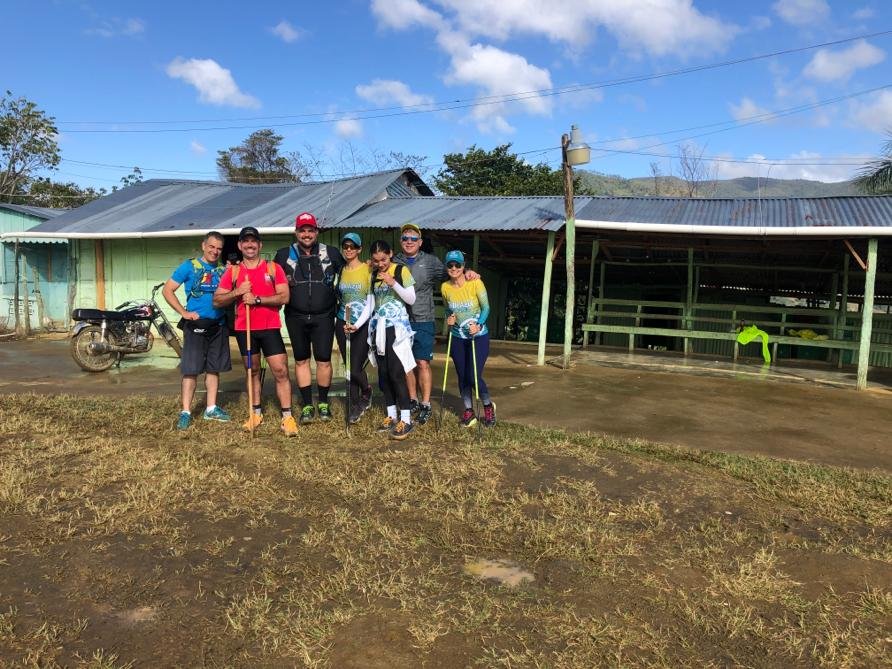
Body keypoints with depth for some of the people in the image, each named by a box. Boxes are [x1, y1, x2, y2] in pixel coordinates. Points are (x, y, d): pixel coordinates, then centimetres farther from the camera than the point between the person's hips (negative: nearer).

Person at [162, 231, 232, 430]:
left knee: (214, 368, 11)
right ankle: (186, 412, 2)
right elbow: (167, 290, -2)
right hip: (196, 324, -4)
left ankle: (211, 409, 21)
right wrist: (184, 313, -10)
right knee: (191, 369, -4)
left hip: (219, 325, 5)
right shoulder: (189, 266, -2)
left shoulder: (223, 270, 10)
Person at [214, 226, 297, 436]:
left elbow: (284, 297, -9)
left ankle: (287, 417, -4)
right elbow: (217, 301, 4)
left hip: (270, 328, -2)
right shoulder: (233, 272, 6)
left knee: (281, 371, -7)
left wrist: (257, 299, -18)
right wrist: (237, 292, -13)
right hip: (244, 329, 2)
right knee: (252, 371, 13)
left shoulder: (273, 268, 0)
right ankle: (256, 412, 25)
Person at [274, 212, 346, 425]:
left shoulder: (331, 253, 1)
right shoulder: (284, 255, 4)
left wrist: (335, 295, 4)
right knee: (301, 360, 7)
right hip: (296, 317, 1)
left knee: (324, 360, 0)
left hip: (323, 316, -1)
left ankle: (323, 403, 17)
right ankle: (307, 405, 16)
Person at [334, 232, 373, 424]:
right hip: (343, 323, 5)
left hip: (363, 324, -5)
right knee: (349, 367, 7)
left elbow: (371, 302, -12)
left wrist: (357, 324, -21)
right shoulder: (341, 271, 9)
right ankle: (355, 405, 20)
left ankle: (366, 392, 23)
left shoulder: (368, 269, -7)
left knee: (355, 368, -8)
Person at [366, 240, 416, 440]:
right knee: (383, 374, 7)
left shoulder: (401, 271, -3)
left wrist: (393, 283, -18)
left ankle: (406, 420, -7)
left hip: (396, 327, -6)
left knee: (396, 373, -11)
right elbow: (371, 303, 14)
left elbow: (411, 299, -6)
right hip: (378, 327, 6)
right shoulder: (373, 275, 11)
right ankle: (391, 416, 16)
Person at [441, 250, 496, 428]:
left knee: (474, 377, -9)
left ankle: (488, 406, 18)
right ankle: (469, 411, 26)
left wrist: (478, 325, -24)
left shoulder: (476, 283, -15)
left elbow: (486, 308, -10)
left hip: (478, 336, -4)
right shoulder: (445, 287, -2)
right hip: (457, 338, 4)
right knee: (462, 376, 9)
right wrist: (449, 319, -7)